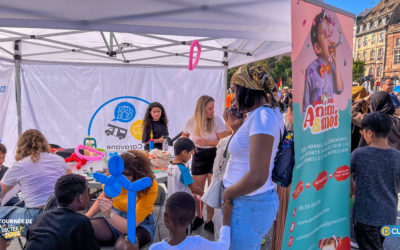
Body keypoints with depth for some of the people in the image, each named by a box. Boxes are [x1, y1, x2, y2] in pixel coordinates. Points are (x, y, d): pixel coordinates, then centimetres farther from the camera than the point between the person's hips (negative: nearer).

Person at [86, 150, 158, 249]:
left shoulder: (150, 187, -26)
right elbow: (105, 196, 8)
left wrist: (109, 214, -43)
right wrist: (85, 218, -4)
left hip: (140, 224, -4)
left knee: (122, 245, -37)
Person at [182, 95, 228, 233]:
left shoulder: (217, 120, -11)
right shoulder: (191, 121, -5)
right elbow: (184, 136, 14)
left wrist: (206, 142, -22)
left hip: (214, 157, -2)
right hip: (198, 157, 2)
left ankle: (209, 220, 17)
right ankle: (198, 217, 32)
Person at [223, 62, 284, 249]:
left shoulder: (262, 116, -21)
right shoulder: (268, 112, 10)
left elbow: (258, 177, -26)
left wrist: (227, 194, -13)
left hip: (249, 205, -9)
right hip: (251, 201, 9)